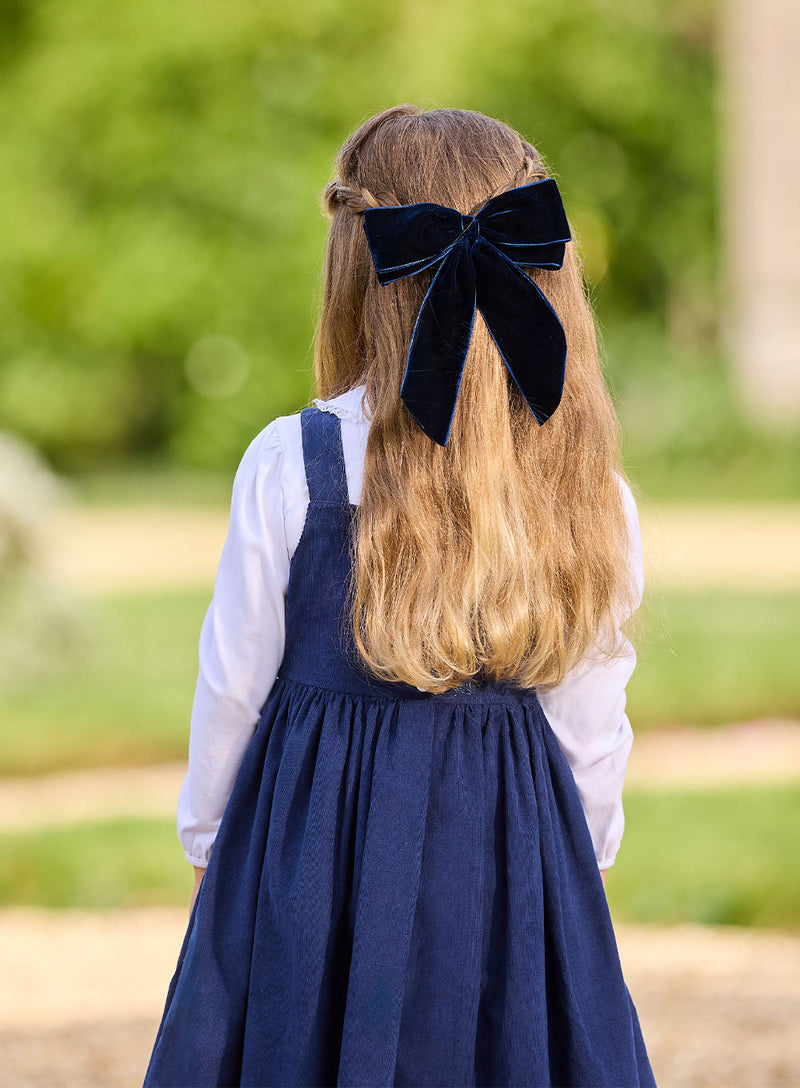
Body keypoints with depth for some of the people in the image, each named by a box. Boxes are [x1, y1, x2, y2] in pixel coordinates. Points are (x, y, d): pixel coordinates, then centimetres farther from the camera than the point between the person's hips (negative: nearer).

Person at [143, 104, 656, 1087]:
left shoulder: (290, 466, -10)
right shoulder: (593, 499, -4)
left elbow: (233, 688, -1)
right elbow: (592, 745, 3)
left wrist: (208, 840, 14)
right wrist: (575, 862, 19)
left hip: (311, 859, -2)